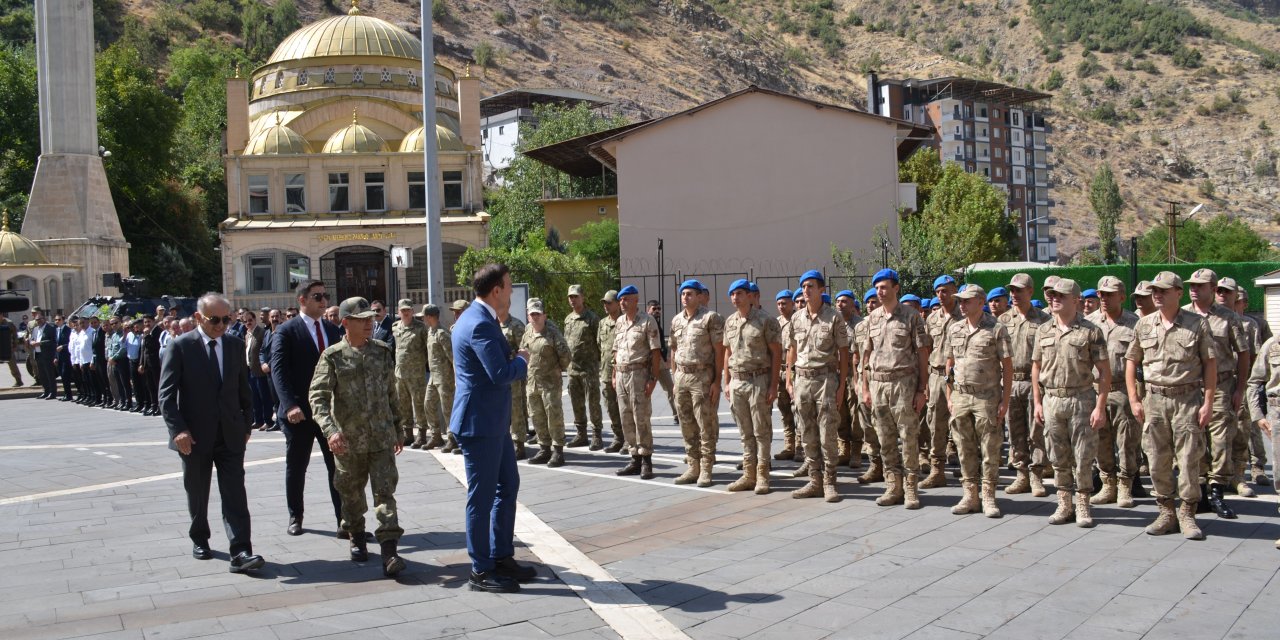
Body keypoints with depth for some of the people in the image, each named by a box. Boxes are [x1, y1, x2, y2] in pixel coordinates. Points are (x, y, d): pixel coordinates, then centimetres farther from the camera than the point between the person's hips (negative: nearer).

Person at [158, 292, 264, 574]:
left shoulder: (235, 345, 5)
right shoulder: (180, 347, -7)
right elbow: (166, 394, -9)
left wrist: (247, 424, 11)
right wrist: (178, 429, -18)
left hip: (231, 434, 2)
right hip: (194, 435, -2)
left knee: (235, 494, -6)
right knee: (197, 494, 14)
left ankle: (241, 552, -11)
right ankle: (199, 539, 35)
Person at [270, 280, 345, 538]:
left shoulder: (332, 330, 11)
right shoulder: (286, 332, -6)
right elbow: (279, 370, -15)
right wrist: (290, 405, -27)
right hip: (299, 412, -3)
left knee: (338, 467, 0)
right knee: (296, 468, 11)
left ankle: (345, 520, 3)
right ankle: (295, 517, 27)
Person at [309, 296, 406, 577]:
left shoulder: (382, 351, 5)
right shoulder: (333, 356, -6)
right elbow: (317, 396, -13)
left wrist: (398, 428, 17)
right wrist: (330, 430, -27)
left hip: (381, 437, 1)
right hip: (348, 440, -1)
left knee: (385, 492, -6)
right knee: (352, 493, 14)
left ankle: (389, 550, -9)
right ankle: (356, 538, 36)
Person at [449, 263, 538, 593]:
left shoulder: (481, 318, 11)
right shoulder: (480, 324, -22)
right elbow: (501, 374, -27)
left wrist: (507, 340, 6)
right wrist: (522, 359, -8)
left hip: (494, 421, 11)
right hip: (480, 423, -11)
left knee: (508, 487, 18)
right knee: (482, 496, 0)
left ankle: (501, 557, 29)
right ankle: (481, 571, 11)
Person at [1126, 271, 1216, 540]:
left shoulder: (1197, 324, -1)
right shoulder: (1143, 325, 7)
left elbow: (1210, 364, -1)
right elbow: (1131, 362, 13)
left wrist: (1208, 402, -7)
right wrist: (1134, 400, 6)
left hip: (1188, 399, -3)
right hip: (1155, 399, 3)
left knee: (1189, 459, -1)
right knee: (1158, 460, 6)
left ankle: (1187, 514, 11)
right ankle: (1166, 513, 17)